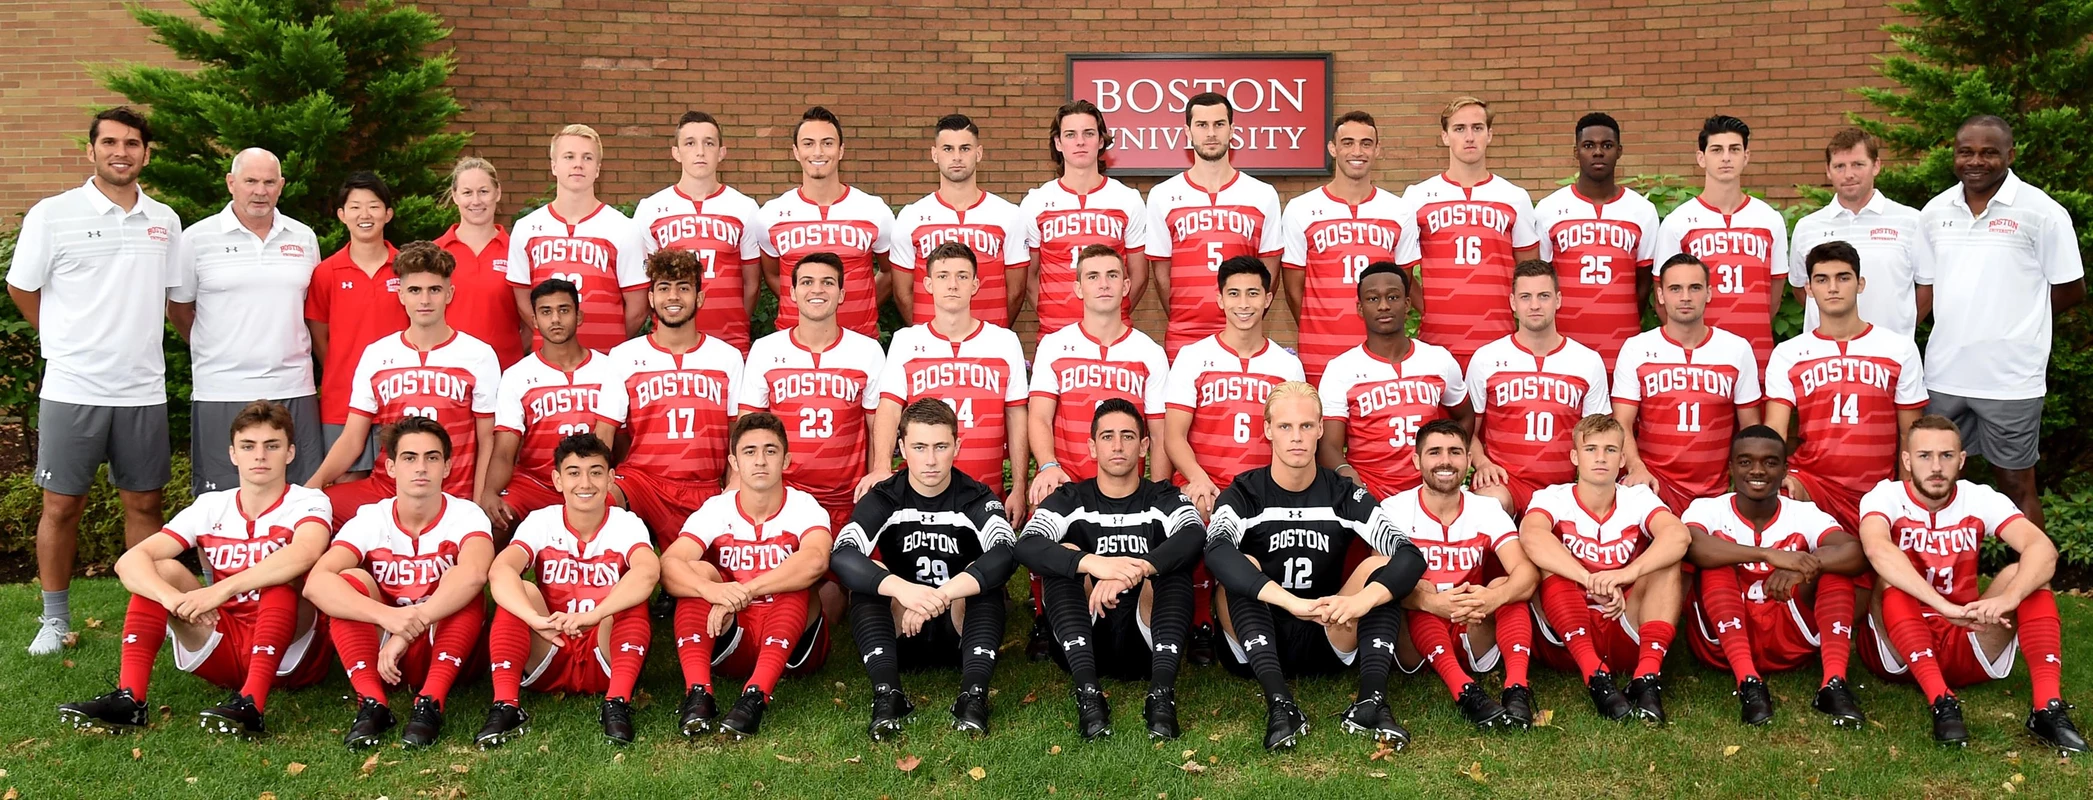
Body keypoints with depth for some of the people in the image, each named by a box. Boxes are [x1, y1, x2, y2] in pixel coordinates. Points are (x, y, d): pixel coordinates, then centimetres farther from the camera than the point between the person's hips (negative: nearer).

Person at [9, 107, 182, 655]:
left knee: (144, 504, 9)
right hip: (72, 388, -2)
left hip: (143, 389, 3)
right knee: (61, 506, 5)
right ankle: (55, 618, 19)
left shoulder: (164, 221, 8)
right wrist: (68, 341, 9)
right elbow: (20, 289, 6)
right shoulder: (53, 215, -3)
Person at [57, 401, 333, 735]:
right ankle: (128, 698, -21)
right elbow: (130, 560, -10)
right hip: (224, 651, 4)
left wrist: (222, 589, -40)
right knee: (160, 569, -10)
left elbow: (304, 554, -33)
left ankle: (251, 704, -40)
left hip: (291, 654, -4)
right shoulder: (211, 507, 4)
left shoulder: (309, 503, -7)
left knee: (281, 577, -30)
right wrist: (173, 598, -30)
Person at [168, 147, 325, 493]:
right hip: (221, 395, -2)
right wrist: (218, 353, 9)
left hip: (294, 390, 3)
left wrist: (285, 353, 12)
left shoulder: (304, 239, 11)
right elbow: (178, 309, 9)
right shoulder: (197, 239, 2)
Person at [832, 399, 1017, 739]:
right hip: (900, 636, 1)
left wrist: (939, 596, -41)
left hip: (961, 634, -1)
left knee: (983, 574, -27)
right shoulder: (883, 499, -4)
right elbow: (841, 556, -24)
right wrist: (902, 589, -42)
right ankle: (887, 692, -36)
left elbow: (1006, 554, -28)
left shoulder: (976, 499, -7)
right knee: (868, 577, -24)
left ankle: (973, 693, -37)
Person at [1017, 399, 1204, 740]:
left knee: (1174, 562, -20)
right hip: (1083, 643, 1)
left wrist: (1134, 571, -39)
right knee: (1065, 554, -19)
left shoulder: (1163, 498, 4)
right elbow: (1026, 546, -17)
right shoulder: (1070, 500, 4)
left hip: (1146, 643, 0)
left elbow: (1195, 535, -21)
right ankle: (1088, 692, -34)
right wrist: (1092, 563, -36)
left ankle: (1162, 693, -35)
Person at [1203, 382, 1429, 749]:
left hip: (1329, 643, 2)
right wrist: (1293, 602, -44)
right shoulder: (1244, 495, -5)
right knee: (1244, 567, -26)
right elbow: (1216, 552, -30)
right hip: (1257, 648, -2)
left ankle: (1371, 702, -33)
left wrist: (1362, 600, -36)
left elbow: (1411, 557, -15)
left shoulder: (1345, 496, 1)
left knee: (1381, 566, -16)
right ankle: (1279, 705, -40)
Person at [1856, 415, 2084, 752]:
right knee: (1892, 579, -30)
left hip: (1966, 646, 3)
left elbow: (2043, 549, -21)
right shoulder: (1885, 497, -11)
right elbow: (1877, 550, -35)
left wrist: (2007, 599, -41)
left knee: (2025, 573, -17)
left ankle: (2048, 707, -27)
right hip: (1898, 648, -3)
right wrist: (1945, 607, -46)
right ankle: (1942, 702, -38)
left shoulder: (1980, 499, -3)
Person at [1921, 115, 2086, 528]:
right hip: (1944, 373, 4)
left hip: (2009, 379, -4)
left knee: (2016, 482, 5)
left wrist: (2015, 319, 3)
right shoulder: (1935, 211, 7)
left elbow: (2071, 291, -1)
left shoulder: (2041, 211, -5)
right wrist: (1958, 323, 5)